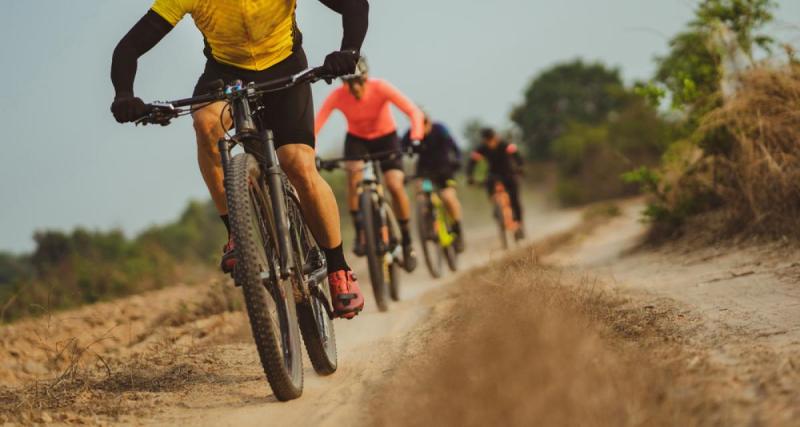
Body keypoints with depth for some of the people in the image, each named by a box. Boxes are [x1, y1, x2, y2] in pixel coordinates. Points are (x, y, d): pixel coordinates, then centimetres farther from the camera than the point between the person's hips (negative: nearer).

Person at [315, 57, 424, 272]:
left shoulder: (381, 88, -29)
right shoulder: (337, 96, -26)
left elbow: (414, 111, -35)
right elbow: (316, 124, -33)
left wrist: (416, 137, -52)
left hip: (385, 137, -1)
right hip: (357, 139, 1)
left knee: (395, 185, -19)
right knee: (353, 175, -29)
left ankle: (407, 243, 0)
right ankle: (360, 233, -15)